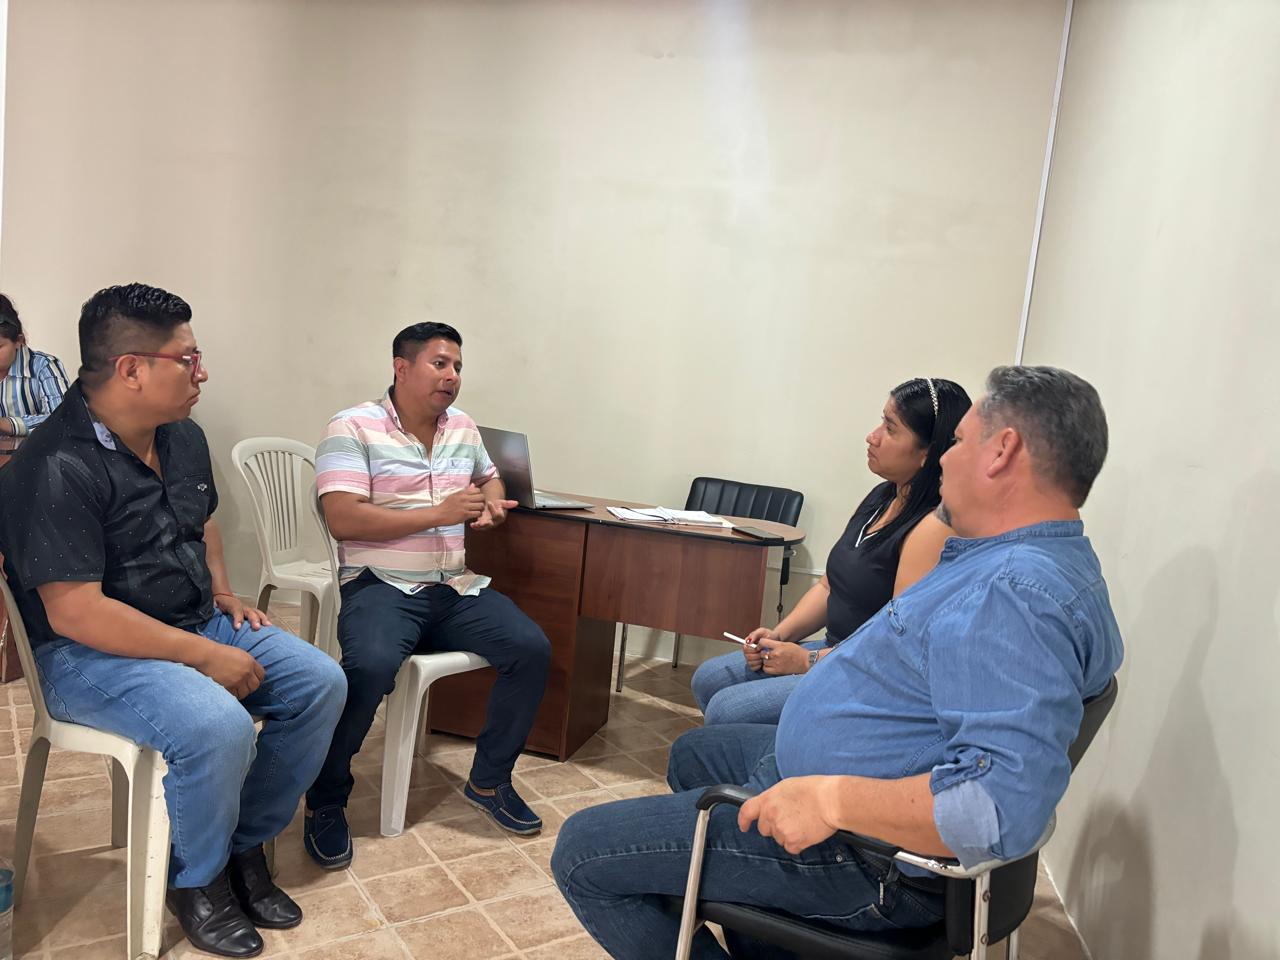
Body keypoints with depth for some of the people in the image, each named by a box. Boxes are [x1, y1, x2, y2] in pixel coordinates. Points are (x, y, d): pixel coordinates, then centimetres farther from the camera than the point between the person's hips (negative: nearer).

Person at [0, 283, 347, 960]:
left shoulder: (183, 436, 5)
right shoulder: (57, 468, -22)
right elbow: (74, 612, -26)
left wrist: (224, 595, 8)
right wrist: (207, 656, -25)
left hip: (198, 622, 8)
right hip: (90, 653, -8)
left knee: (321, 683, -7)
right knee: (217, 725, -32)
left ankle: (246, 847, 10)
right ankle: (197, 882, -1)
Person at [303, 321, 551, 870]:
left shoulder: (463, 428, 14)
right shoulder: (353, 428, -6)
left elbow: (490, 477, 33)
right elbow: (343, 519, -17)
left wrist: (492, 503, 7)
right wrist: (440, 512, -18)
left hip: (457, 587, 6)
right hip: (382, 587, -6)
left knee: (532, 649, -13)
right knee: (370, 668, -35)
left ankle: (489, 780, 7)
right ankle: (325, 803, -8)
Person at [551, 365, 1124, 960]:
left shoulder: (1016, 593, -30)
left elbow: (1008, 802, -41)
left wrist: (830, 799, -34)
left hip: (865, 853, -11)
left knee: (581, 852, -6)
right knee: (693, 755, 33)